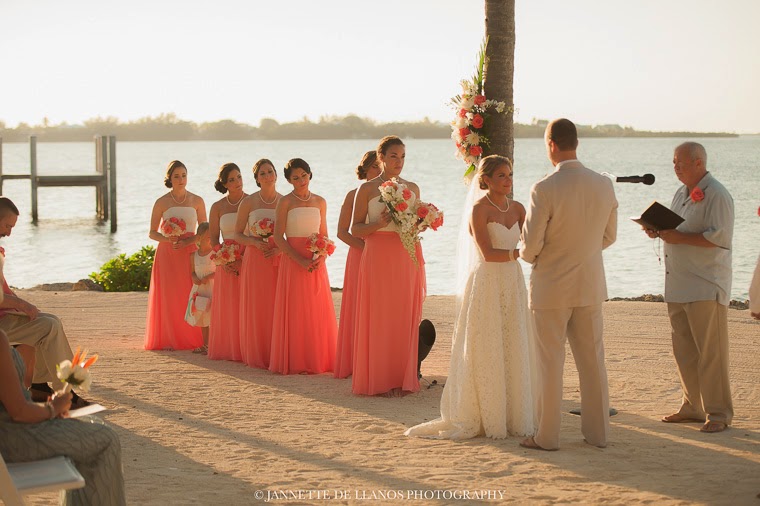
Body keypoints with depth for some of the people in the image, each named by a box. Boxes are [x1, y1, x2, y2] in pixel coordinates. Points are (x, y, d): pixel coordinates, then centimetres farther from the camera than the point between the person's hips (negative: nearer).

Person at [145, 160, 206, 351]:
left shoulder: (197, 201, 5)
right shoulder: (161, 203, 1)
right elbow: (152, 233, 5)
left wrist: (188, 241, -10)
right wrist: (167, 239, -14)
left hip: (190, 252, 1)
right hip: (167, 253, -1)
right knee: (169, 296, -4)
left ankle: (192, 338, 3)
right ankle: (169, 340, 2)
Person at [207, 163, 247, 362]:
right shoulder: (218, 207, 7)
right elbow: (213, 240, 7)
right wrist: (224, 261, -9)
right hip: (227, 262, 3)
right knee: (228, 307, 3)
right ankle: (228, 350, 9)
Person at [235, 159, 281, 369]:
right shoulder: (248, 202, 2)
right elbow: (237, 234, 5)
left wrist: (281, 249, -10)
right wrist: (255, 242, -13)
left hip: (279, 259, 1)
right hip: (254, 260, -1)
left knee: (277, 308, -2)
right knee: (256, 307, -2)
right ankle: (257, 357, 6)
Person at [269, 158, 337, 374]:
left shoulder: (320, 202, 10)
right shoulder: (285, 202, -2)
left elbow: (324, 235, 14)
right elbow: (278, 237, -7)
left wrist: (322, 257, -5)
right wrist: (300, 260, -17)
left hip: (316, 263, 4)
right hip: (293, 260, -4)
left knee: (319, 311, 3)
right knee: (295, 312, -3)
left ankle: (318, 360, 10)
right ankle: (295, 363, 2)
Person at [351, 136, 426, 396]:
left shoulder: (412, 188, 12)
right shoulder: (367, 189, 1)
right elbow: (355, 229, -1)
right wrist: (380, 224, -16)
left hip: (407, 258, 3)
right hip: (378, 258, -3)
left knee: (405, 318, 2)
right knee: (379, 318, -3)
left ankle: (402, 379, 8)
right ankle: (379, 381, 3)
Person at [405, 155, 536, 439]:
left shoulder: (518, 209, 10)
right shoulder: (479, 210, -10)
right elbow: (488, 254, -17)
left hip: (513, 284, 6)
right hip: (486, 284, -6)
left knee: (513, 351, 7)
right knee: (485, 353, -2)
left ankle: (513, 416, 15)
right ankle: (481, 419, 7)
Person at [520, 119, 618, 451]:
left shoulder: (545, 189, -19)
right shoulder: (604, 185, -2)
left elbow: (530, 245, -16)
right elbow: (609, 236, 10)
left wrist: (529, 255, 6)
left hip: (551, 288, -5)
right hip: (590, 286, 5)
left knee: (550, 364, 4)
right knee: (592, 360, 13)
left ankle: (547, 436, 11)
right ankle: (597, 432, 21)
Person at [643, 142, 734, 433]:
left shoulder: (717, 195, -10)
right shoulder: (681, 194, 18)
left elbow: (719, 237, -19)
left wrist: (678, 237, -20)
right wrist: (659, 230, 5)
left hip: (706, 286, -9)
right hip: (678, 285, 9)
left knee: (711, 352, -5)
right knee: (684, 350, 12)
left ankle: (718, 413, 1)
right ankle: (693, 407, 22)